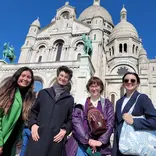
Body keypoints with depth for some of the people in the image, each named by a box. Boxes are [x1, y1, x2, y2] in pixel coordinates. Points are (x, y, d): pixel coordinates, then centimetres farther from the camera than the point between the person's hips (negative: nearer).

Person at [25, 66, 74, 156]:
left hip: (56, 138, 0)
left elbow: (71, 119, 13)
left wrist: (65, 130, -4)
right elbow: (34, 111, 15)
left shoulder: (70, 99, 14)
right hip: (38, 136, 1)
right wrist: (33, 124, -1)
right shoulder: (43, 93, 16)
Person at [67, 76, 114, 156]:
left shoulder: (107, 104, 5)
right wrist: (88, 140, -13)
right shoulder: (81, 103, 4)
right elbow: (76, 122, -6)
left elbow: (110, 124, -2)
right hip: (82, 143, 0)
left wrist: (101, 141, -12)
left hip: (100, 145, 0)